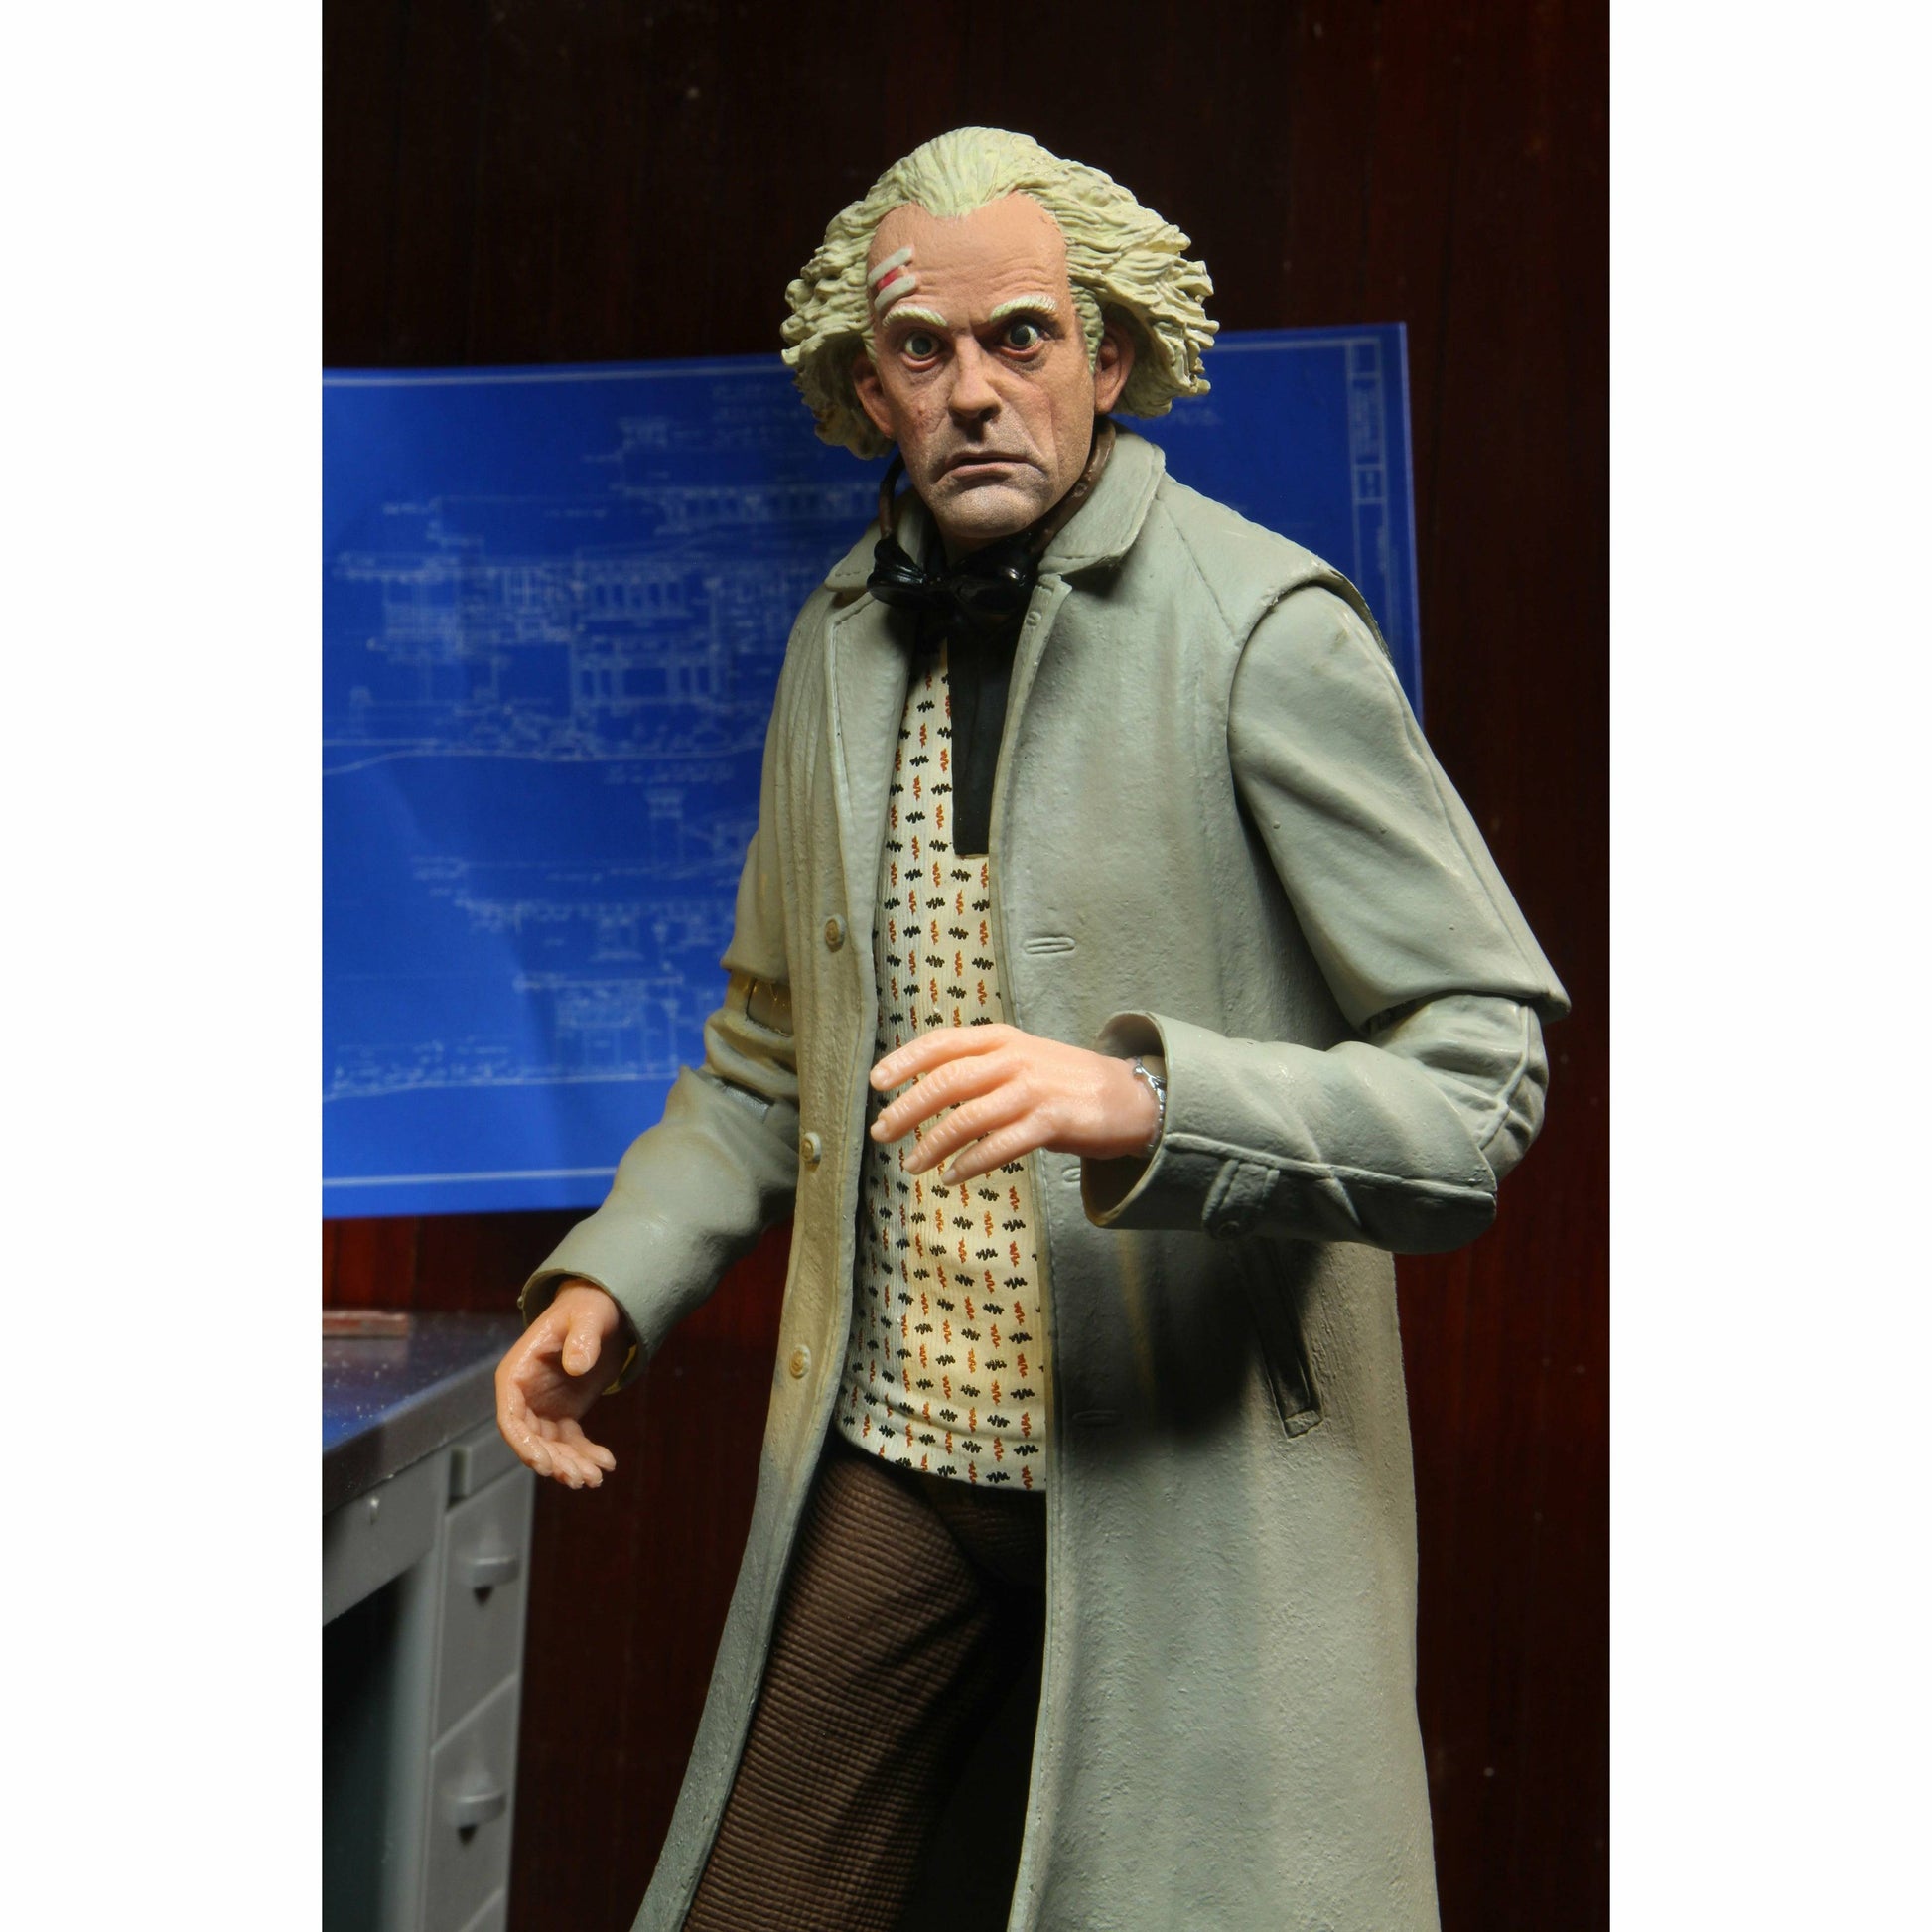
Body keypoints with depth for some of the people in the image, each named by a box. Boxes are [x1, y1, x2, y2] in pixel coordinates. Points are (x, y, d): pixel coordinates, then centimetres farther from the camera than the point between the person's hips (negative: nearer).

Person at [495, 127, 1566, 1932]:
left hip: (1192, 1478, -4)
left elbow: (1482, 1072, -14)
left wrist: (1144, 1100, -30)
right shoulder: (838, 641, 7)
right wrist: (615, 1272, 4)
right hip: (890, 1447, 5)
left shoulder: (1263, 631, -12)